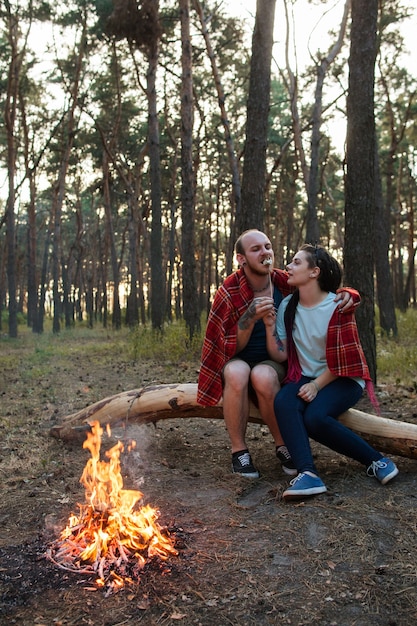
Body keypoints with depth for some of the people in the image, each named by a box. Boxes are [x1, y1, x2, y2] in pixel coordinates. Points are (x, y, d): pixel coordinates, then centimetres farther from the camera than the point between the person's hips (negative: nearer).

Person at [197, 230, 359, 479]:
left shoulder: (285, 283, -8)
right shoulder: (228, 293, -14)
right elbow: (231, 349, -16)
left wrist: (347, 295, -21)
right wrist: (251, 317, -33)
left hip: (273, 362, 1)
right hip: (236, 362, -1)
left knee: (263, 376, -34)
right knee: (237, 373, -36)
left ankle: (283, 445, -12)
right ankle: (239, 450, -19)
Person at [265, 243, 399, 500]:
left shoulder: (337, 306, -12)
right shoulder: (287, 306, 3)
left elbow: (342, 359, -11)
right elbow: (280, 354, -2)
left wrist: (316, 385, -17)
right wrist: (270, 325, -15)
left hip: (344, 378, -4)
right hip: (305, 376, 4)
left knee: (315, 417, -31)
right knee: (283, 402, -28)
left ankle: (376, 460, -12)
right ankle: (307, 474, -37)